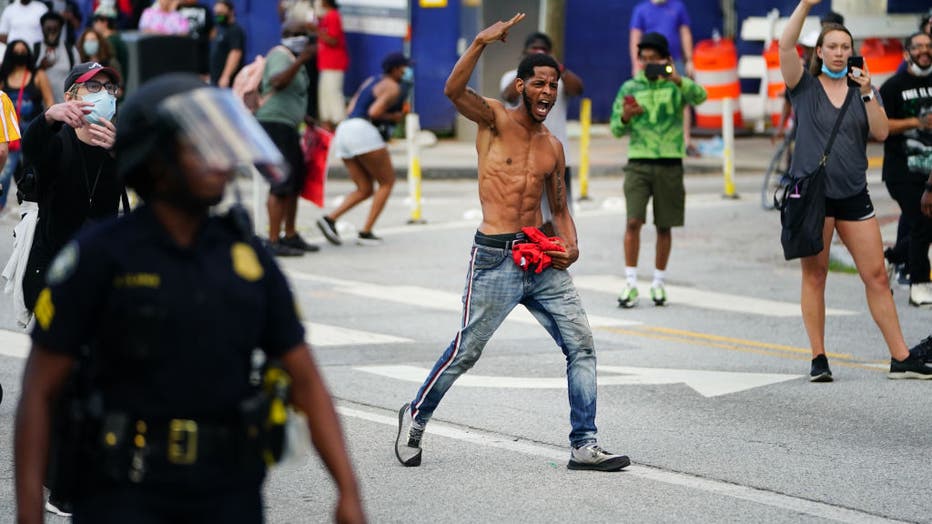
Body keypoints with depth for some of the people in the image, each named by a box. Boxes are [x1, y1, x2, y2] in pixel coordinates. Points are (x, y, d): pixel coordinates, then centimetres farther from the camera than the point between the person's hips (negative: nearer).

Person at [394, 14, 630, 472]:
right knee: (465, 351, 1)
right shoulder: (494, 118, -2)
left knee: (580, 343, -3)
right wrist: (481, 43, -32)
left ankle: (584, 445, 2)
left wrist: (570, 245, 2)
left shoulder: (552, 147, 14)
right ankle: (415, 417, 24)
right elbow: (454, 91, -22)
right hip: (495, 258, -5)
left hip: (542, 262, 5)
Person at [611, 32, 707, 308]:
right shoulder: (630, 88, 7)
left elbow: (700, 96, -19)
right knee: (633, 221, -12)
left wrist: (678, 80, -36)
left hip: (669, 163, 0)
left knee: (664, 226, 6)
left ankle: (658, 283, 19)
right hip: (639, 163, 0)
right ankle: (631, 283, -9)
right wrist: (625, 117, -15)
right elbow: (615, 128, 8)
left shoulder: (676, 86, 2)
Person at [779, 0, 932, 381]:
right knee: (814, 276, 0)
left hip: (853, 193, 3)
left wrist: (867, 94, -9)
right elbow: (785, 45, -12)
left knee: (876, 276, 1)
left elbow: (881, 133, 1)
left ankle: (901, 359, 4)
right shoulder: (805, 86, 3)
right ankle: (818, 360, 5)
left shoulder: (861, 89, 11)